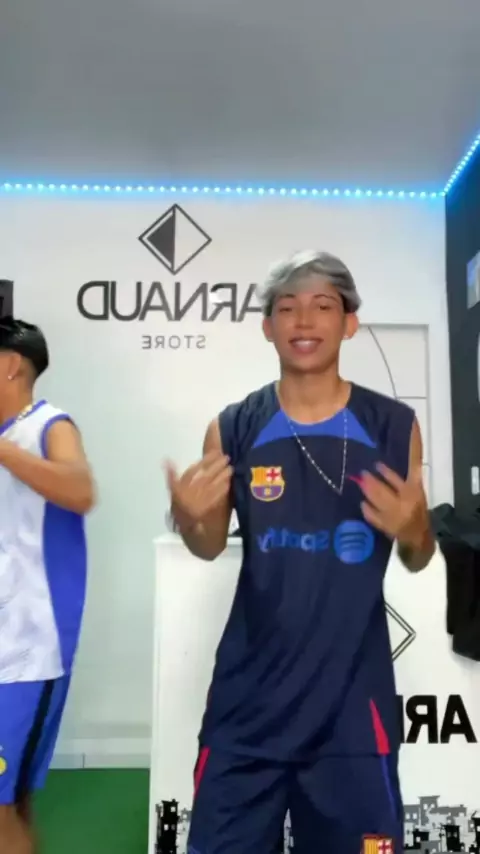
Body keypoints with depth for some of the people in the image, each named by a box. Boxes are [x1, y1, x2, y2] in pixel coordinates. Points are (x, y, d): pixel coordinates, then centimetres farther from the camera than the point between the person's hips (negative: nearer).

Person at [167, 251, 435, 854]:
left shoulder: (394, 426, -3)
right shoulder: (233, 429, -2)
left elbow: (418, 560, 6)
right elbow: (211, 547, 8)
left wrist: (412, 531, -17)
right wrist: (188, 518, -14)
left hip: (353, 685, 0)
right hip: (252, 684, 1)